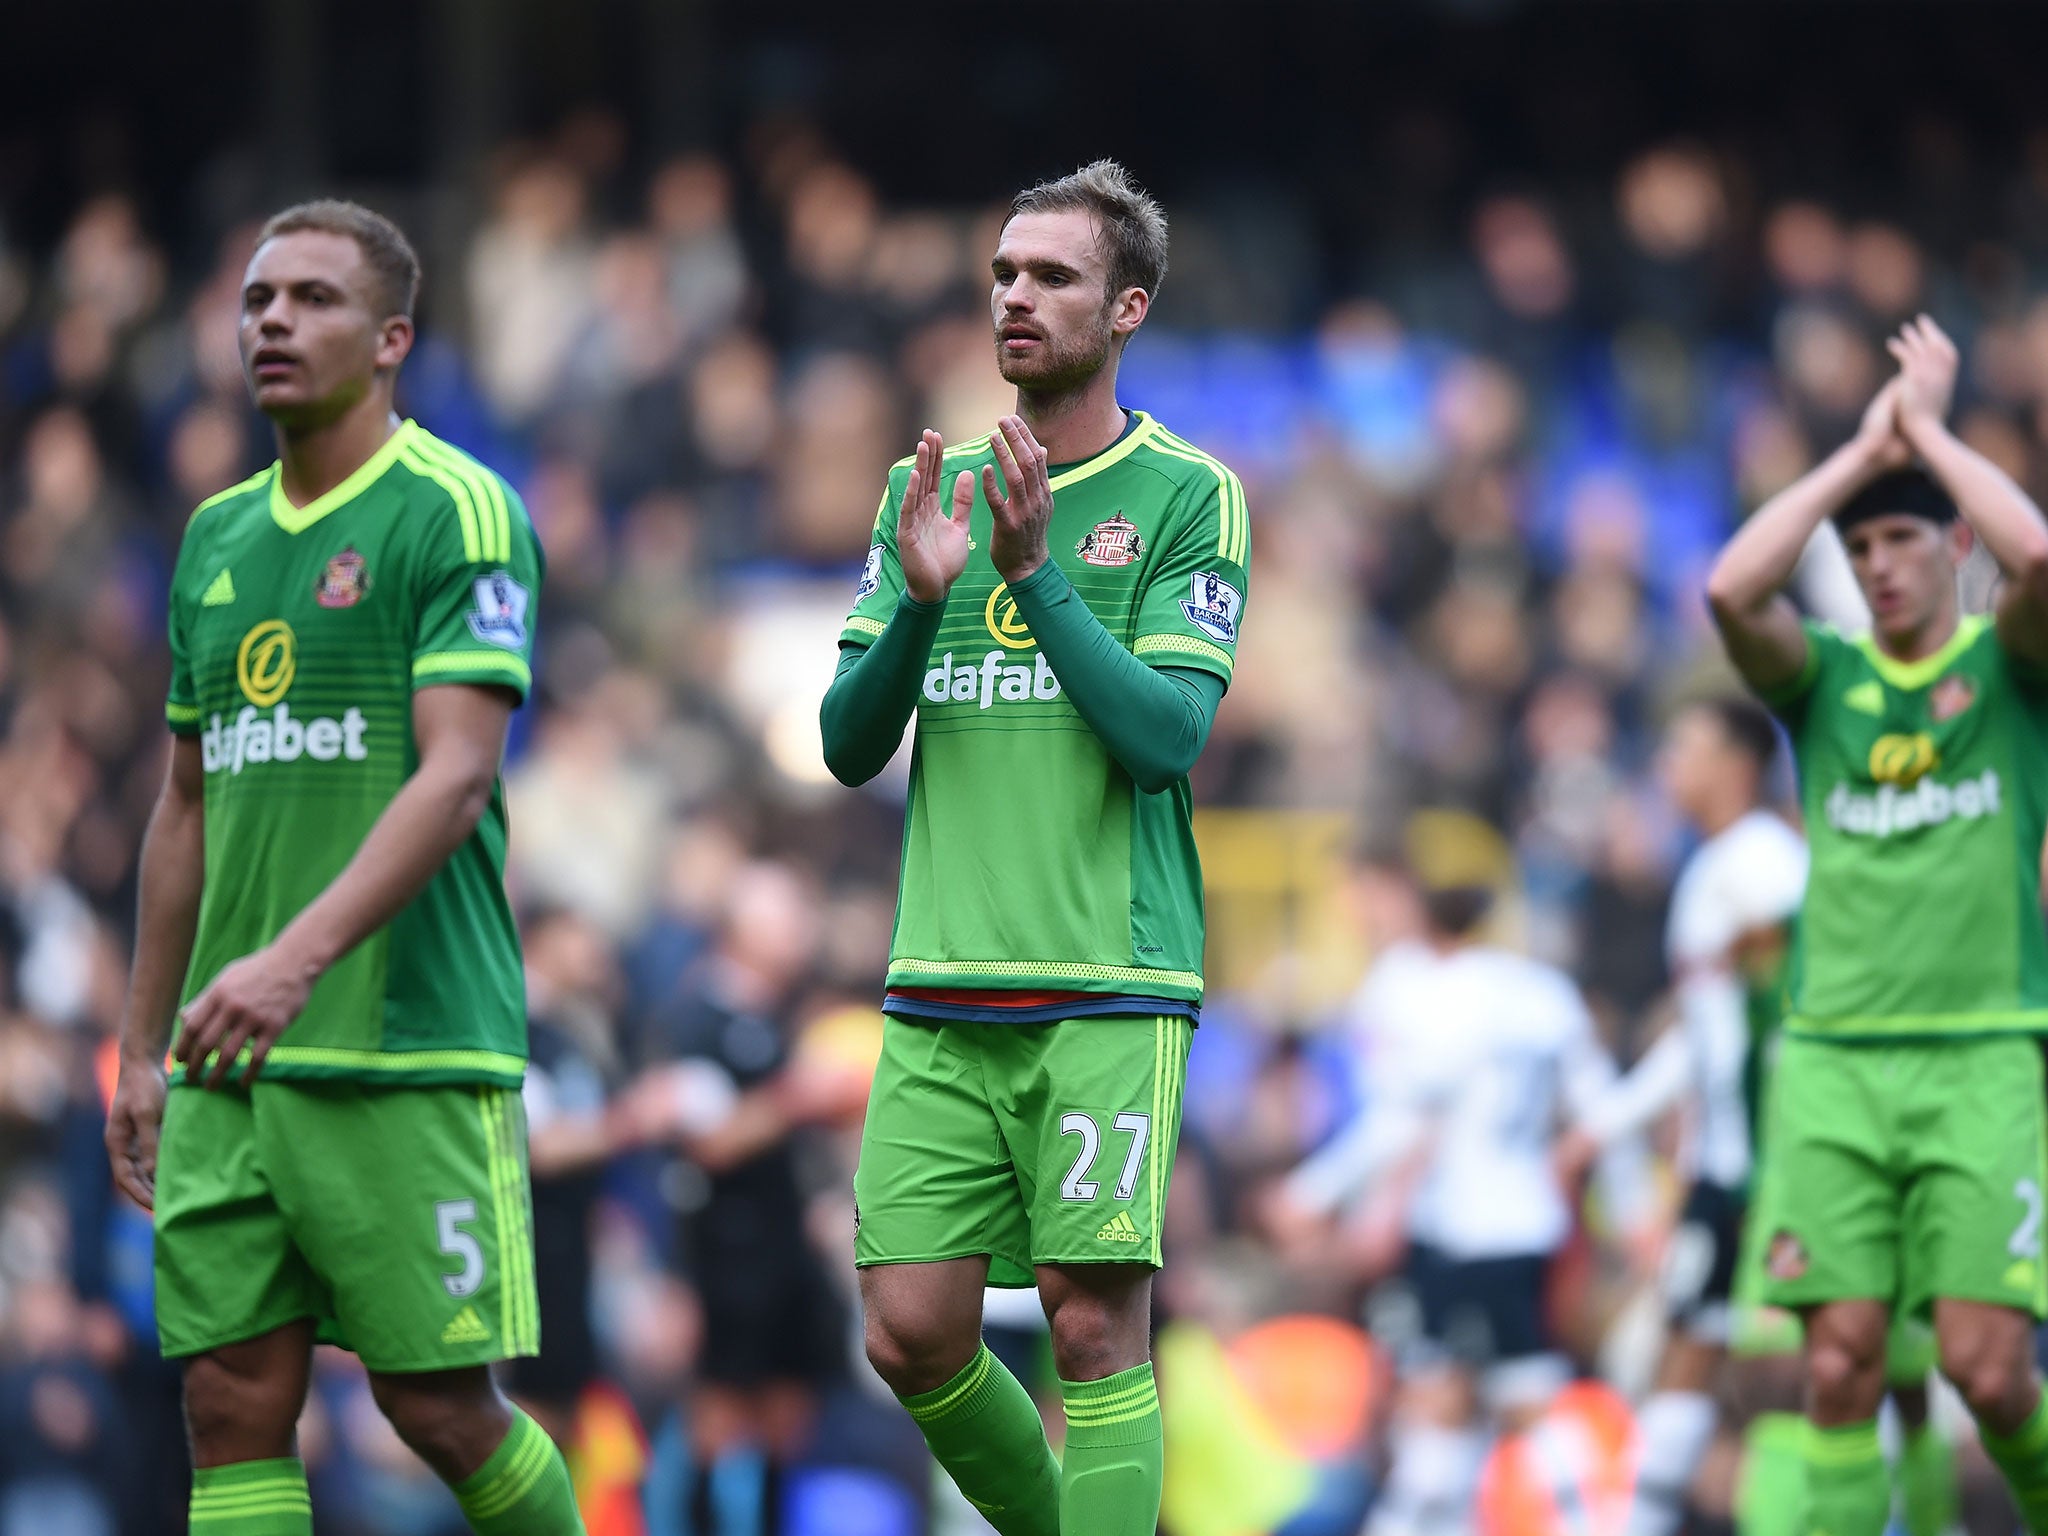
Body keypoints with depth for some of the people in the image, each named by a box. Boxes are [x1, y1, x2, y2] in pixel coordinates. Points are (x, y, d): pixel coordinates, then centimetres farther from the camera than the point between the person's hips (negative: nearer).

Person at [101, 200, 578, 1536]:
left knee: (439, 1404, -3)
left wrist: (301, 955, -27)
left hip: (410, 1054, -6)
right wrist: (141, 1050, 19)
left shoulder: (456, 512, -6)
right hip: (231, 1065, 6)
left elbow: (456, 776, -17)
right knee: (234, 1405, -1)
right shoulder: (218, 536, 16)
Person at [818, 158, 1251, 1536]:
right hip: (940, 993, 4)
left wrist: (1037, 573, -17)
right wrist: (921, 598, -9)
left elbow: (1168, 735, -11)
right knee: (912, 1333, 2)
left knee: (1095, 1320, -7)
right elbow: (850, 744, 7)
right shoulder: (929, 491, 13)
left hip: (1107, 991, -4)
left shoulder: (1189, 496, 0)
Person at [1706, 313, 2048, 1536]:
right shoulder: (1825, 679, 12)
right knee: (1841, 1358, -9)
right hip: (1835, 1057, 2)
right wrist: (1862, 450, -2)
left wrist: (1931, 429, -3)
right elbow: (1732, 591, -8)